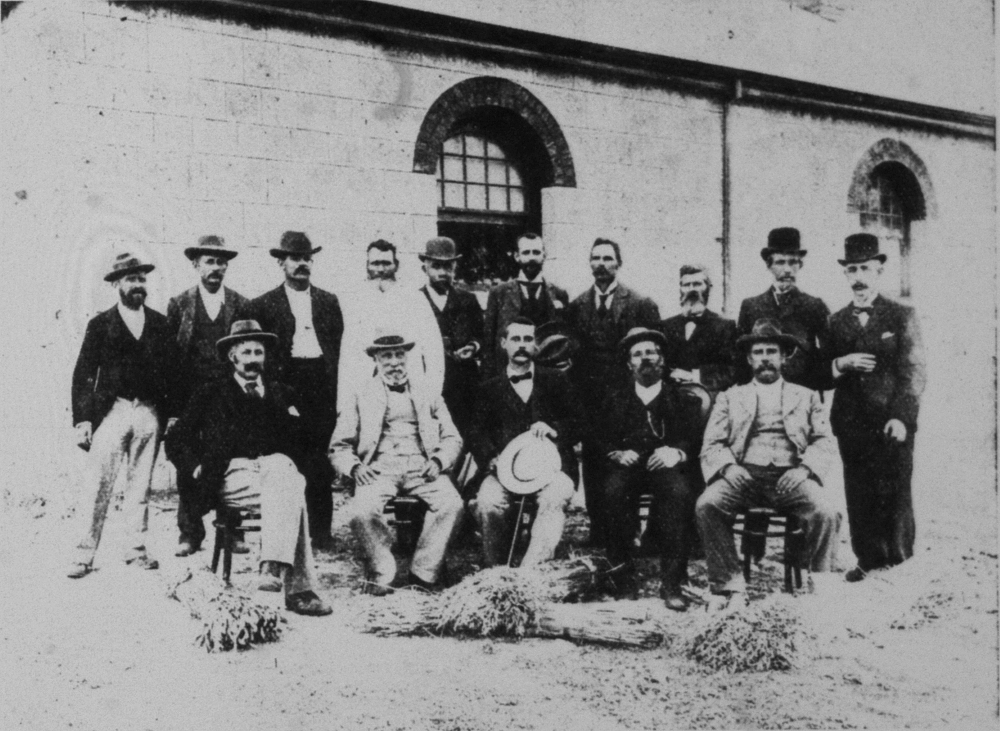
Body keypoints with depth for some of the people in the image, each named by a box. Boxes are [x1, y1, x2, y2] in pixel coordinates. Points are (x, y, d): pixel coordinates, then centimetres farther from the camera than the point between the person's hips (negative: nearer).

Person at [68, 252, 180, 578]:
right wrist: (82, 419, -6)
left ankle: (137, 547, 15)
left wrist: (172, 413, 2)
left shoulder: (160, 324, 12)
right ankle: (85, 553, -4)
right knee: (97, 484, -7)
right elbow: (83, 374, 2)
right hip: (112, 411, -2)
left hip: (150, 413, 2)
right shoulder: (100, 325, 6)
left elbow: (172, 369, 10)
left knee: (141, 485, 7)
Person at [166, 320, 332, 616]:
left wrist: (293, 467, 1)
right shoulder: (212, 393, 22)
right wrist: (198, 467, 0)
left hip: (278, 468, 2)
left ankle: (274, 567, -48)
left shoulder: (283, 395, 28)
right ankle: (299, 588, -45)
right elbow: (177, 437, 18)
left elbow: (303, 444, 23)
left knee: (284, 475, -38)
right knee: (289, 491, -35)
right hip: (232, 477, -2)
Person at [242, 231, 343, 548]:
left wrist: (335, 387, 4)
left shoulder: (329, 302, 16)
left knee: (321, 467, -1)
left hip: (322, 388, 2)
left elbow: (341, 348, 13)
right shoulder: (263, 305, 8)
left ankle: (321, 534, 5)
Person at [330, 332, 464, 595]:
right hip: (379, 468, -1)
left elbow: (452, 438, 18)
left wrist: (438, 461, -4)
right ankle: (381, 573, -12)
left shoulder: (429, 397, 23)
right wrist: (354, 467, -7)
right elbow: (339, 447, 14)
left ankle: (423, 575, -17)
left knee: (452, 505, -29)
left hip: (421, 467, 1)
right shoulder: (361, 398, 18)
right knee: (362, 512, -33)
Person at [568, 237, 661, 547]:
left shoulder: (641, 305, 0)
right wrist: (575, 391, 1)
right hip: (589, 400, 3)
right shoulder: (577, 306, 10)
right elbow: (571, 352, 9)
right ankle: (598, 531, 14)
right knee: (593, 464, 5)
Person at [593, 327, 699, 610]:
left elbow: (697, 440, 6)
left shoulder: (681, 397, 19)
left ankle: (672, 583, -34)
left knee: (679, 491, -36)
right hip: (627, 465, 1)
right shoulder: (616, 399, 25)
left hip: (667, 466, -1)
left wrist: (677, 453, -16)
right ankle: (622, 573, -23)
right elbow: (601, 439, 15)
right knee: (614, 490, -35)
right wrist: (617, 453, -8)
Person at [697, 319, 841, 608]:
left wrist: (805, 468, -10)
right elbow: (712, 444, 11)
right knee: (706, 505, -30)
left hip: (790, 477, 0)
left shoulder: (806, 397, 24)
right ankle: (730, 586, -20)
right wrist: (728, 467, -11)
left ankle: (822, 588, -14)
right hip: (744, 475, 0)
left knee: (825, 512, -31)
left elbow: (824, 442, 11)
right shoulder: (730, 397, 23)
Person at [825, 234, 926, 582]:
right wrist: (841, 364, -10)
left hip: (891, 424, -3)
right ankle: (868, 562, 14)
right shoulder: (836, 322, 13)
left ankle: (899, 564, 10)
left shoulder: (902, 316, 3)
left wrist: (900, 417, -14)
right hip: (851, 426, 3)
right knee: (859, 499, 4)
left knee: (894, 498, -1)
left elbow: (913, 373, -3)